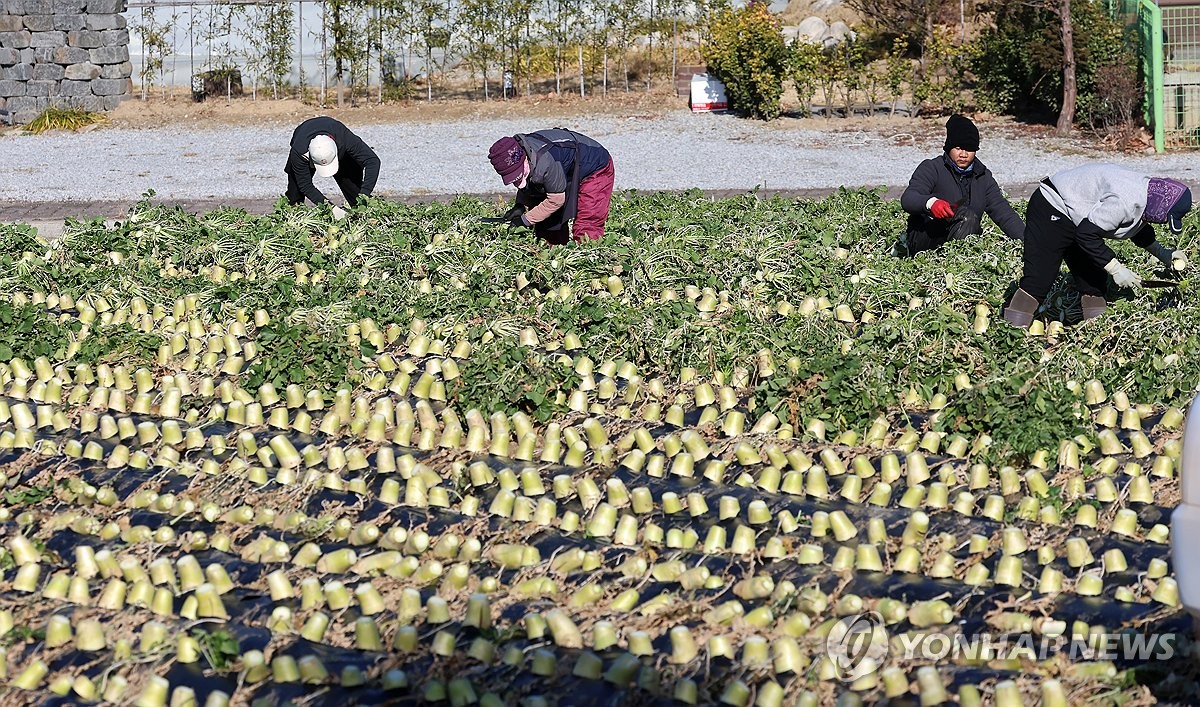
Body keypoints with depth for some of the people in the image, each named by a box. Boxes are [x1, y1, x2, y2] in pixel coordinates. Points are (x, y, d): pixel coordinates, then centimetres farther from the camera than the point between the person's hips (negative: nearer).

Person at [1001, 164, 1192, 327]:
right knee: (1039, 277, -18)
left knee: (1094, 279, 9)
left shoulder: (1146, 194, 0)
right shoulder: (1125, 201, -32)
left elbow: (1139, 229, 21)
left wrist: (1163, 253, 10)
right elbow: (1087, 234, -30)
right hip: (1051, 212, -11)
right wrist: (1116, 269, -24)